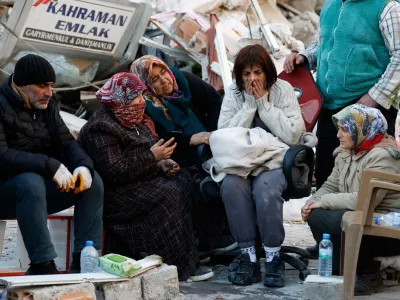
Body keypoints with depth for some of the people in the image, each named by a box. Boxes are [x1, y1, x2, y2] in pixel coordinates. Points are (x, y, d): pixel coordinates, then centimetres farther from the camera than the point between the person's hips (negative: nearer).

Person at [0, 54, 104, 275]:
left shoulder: (49, 107, 9)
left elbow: (67, 142, 3)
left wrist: (83, 165, -20)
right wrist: (50, 166, -32)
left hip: (42, 185, 7)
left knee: (93, 182, -11)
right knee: (31, 182, -38)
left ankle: (84, 261, -16)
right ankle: (43, 265, -36)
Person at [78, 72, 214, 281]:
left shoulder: (134, 121, 13)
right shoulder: (102, 127, -17)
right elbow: (114, 172, -26)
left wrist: (160, 164, 1)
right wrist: (152, 156, -21)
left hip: (140, 181, 10)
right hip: (114, 194, -10)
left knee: (186, 184, -7)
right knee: (167, 197, -25)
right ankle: (181, 265, -21)